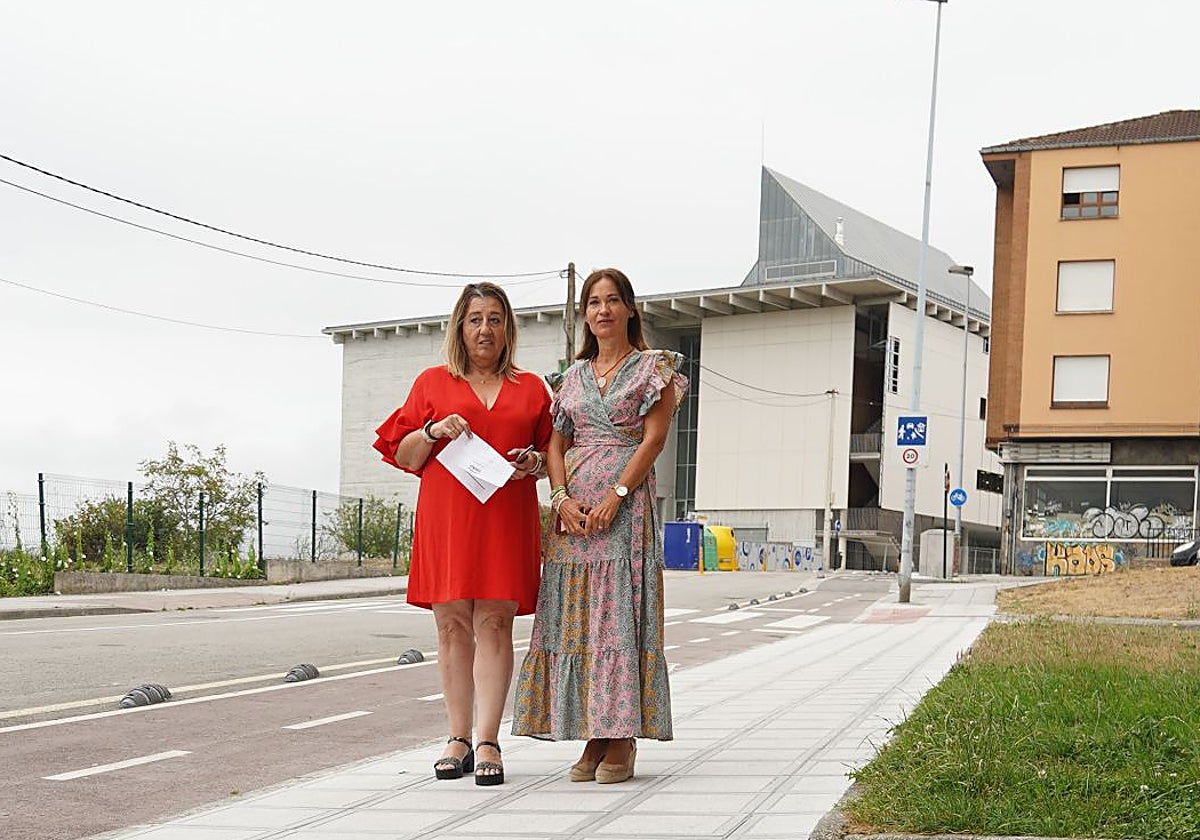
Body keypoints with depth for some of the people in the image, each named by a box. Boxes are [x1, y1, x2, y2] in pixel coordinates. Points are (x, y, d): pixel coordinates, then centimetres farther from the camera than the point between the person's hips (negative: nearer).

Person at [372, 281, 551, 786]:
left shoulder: (530, 389, 16)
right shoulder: (433, 383, 13)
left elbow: (552, 453, 19)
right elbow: (403, 456, 11)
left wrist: (535, 461, -2)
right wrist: (432, 431, -7)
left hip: (507, 518, 0)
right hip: (446, 517, 0)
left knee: (494, 622, -6)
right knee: (452, 625, 0)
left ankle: (488, 742, -4)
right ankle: (459, 740, 7)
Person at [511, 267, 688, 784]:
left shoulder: (654, 367, 5)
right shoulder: (573, 375, 18)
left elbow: (654, 437, -5)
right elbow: (556, 444, 13)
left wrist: (616, 494, -15)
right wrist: (562, 497, -5)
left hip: (627, 500, -4)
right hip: (575, 503, 5)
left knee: (620, 611, -9)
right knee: (576, 614, 0)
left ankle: (622, 740, -6)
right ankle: (593, 739, 4)